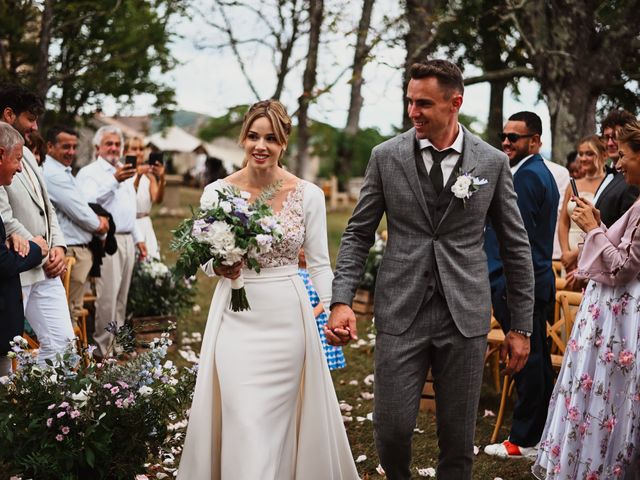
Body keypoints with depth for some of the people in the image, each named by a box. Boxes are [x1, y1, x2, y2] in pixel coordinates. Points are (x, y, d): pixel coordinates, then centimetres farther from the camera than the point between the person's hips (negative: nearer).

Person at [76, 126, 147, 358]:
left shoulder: (124, 172, 21)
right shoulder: (89, 173, -4)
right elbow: (89, 202, -22)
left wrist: (138, 238, 24)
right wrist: (115, 181, -29)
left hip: (127, 240, 8)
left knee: (121, 297, 11)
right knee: (107, 296, -12)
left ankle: (118, 343, 18)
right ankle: (103, 349, -7)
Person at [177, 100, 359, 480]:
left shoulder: (308, 194, -3)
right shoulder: (218, 191, -2)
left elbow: (320, 264, 3)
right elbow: (206, 258, 8)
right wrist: (219, 267, -14)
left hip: (287, 318, 0)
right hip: (236, 318, 0)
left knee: (277, 419, 7)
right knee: (244, 424, -4)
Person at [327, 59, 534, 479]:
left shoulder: (493, 162, 1)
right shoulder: (386, 156, 1)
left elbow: (516, 247, 6)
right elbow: (358, 234, 5)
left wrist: (521, 327, 5)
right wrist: (342, 301, -8)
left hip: (465, 317, 0)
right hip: (401, 313, 0)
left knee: (458, 437, 6)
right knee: (392, 428, -1)